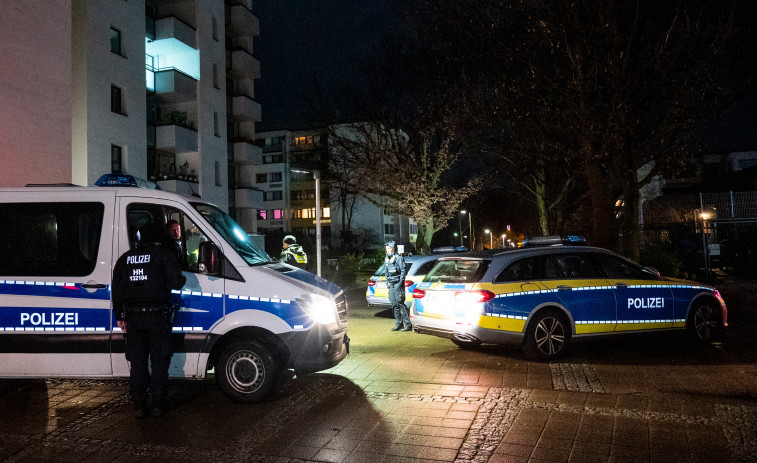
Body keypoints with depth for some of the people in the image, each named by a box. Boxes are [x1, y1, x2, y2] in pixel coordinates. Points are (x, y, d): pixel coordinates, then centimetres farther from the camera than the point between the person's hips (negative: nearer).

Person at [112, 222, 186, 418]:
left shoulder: (125, 258, 12)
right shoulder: (163, 255, -3)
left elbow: (117, 290, 12)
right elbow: (176, 283, -12)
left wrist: (119, 316, 16)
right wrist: (182, 278, 11)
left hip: (132, 316, 4)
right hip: (157, 314, -4)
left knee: (137, 361, 11)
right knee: (159, 360, 7)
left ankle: (139, 404, 14)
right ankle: (158, 403, 12)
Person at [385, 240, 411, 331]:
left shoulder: (399, 258, -9)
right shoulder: (387, 259, 14)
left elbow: (403, 271, -12)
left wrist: (400, 282, -17)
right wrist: (387, 283, 17)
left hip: (398, 284, -7)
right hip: (391, 285, 7)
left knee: (400, 304, -11)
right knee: (394, 305, 7)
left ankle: (408, 325, -8)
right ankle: (399, 325, 15)